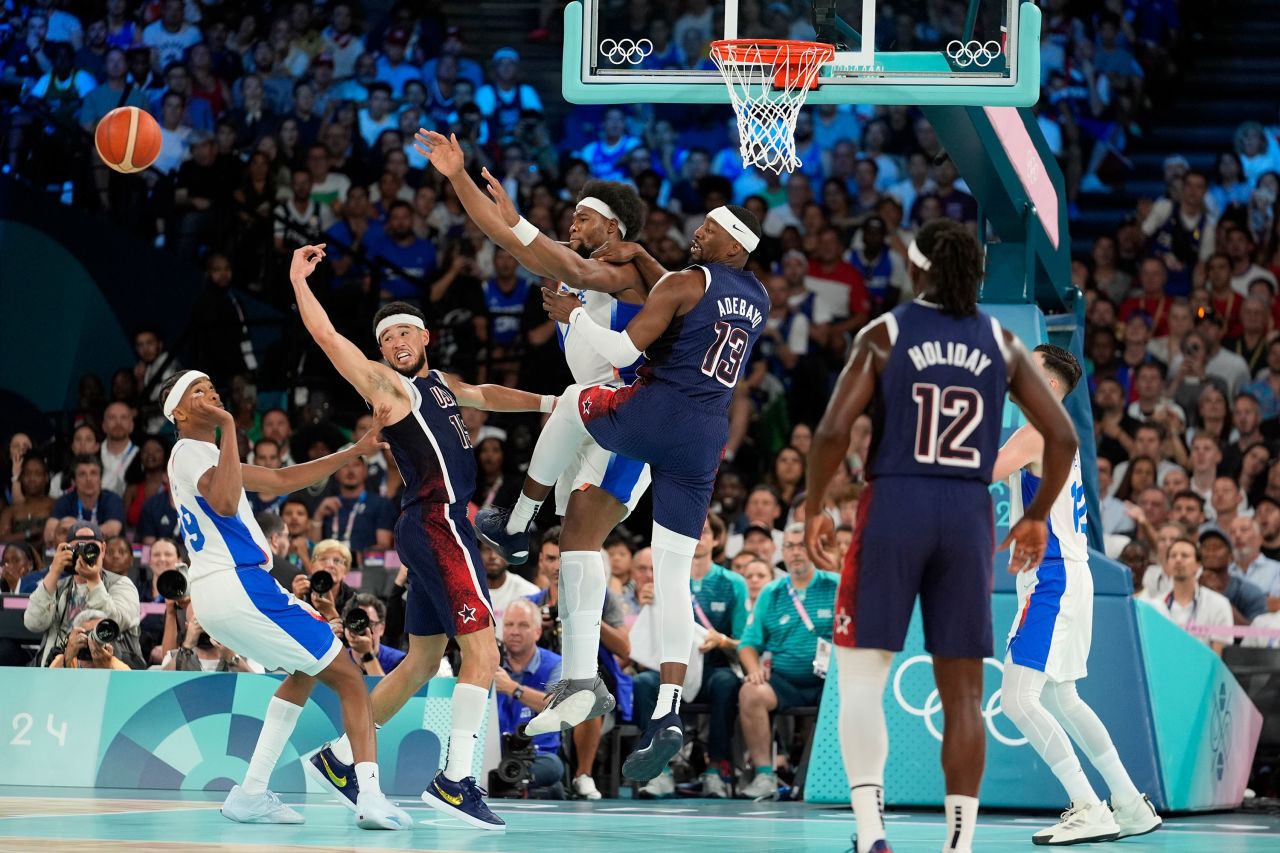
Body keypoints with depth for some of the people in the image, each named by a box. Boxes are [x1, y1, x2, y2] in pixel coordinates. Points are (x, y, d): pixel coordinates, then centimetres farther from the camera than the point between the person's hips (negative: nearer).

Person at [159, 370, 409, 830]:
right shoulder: (191, 451, -9)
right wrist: (229, 428, -27)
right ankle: (371, 796, -18)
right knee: (348, 678, -3)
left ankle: (251, 793, 14)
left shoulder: (198, 455, 22)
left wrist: (354, 452, 19)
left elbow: (279, 479, 24)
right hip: (239, 585, -10)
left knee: (304, 671, 26)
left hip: (211, 597, 10)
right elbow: (225, 503, -30)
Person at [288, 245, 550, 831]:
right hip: (437, 524, -9)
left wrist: (549, 403, 34)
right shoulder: (388, 385, -4)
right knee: (482, 652, -14)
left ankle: (339, 758, 22)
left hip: (438, 526, 9)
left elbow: (486, 396, 37)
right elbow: (326, 336, -11)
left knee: (423, 661, 15)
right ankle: (455, 780, -16)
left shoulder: (439, 382, 19)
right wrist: (299, 281, -9)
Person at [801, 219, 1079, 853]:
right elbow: (1062, 436, 4)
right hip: (970, 516, 2)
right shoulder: (1001, 342, 7)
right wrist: (1037, 517, 16)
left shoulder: (883, 335, -2)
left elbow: (832, 431, -11)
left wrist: (813, 509, 3)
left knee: (860, 680, 3)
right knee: (962, 693, 8)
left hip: (892, 508, -2)